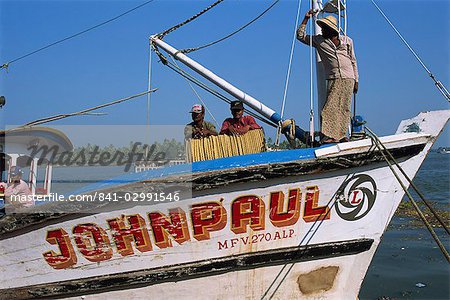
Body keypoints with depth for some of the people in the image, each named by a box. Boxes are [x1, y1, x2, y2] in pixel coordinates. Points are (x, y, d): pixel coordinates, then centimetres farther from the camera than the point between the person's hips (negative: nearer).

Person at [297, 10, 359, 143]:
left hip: (348, 78, 1)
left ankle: (341, 134, 4)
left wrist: (356, 80, 11)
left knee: (345, 108, -1)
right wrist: (306, 19, 9)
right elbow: (300, 35, 14)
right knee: (330, 106, -14)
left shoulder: (347, 40, 14)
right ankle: (328, 135, -17)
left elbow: (353, 61, 16)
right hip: (333, 79, -1)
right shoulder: (318, 40, 13)